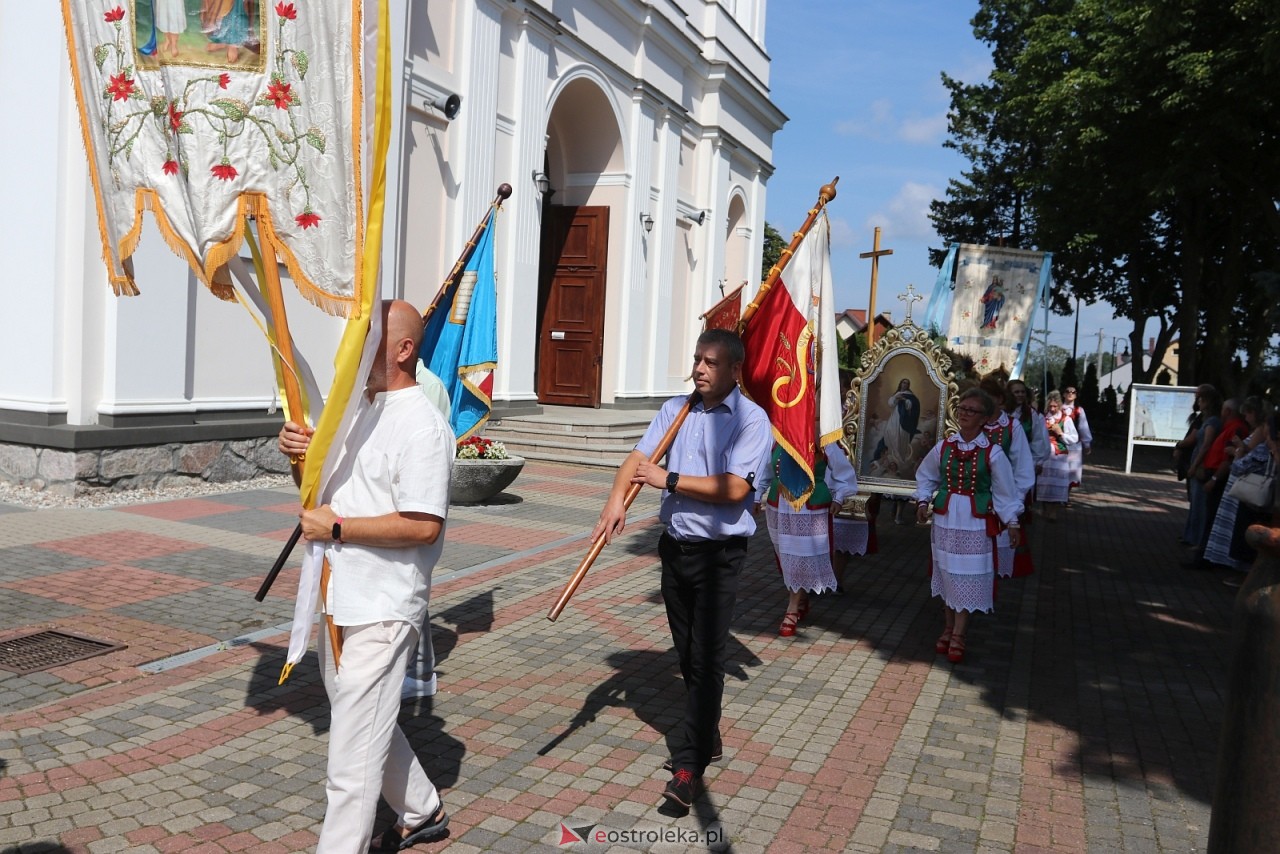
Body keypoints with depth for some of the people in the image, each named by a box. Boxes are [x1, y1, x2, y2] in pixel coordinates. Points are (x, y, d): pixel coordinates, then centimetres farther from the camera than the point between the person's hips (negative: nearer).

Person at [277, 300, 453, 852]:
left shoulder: (420, 425, -18)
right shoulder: (357, 408, 10)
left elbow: (423, 526, -25)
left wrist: (336, 527, -20)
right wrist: (298, 451, -1)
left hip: (380, 613, -10)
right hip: (338, 601, 10)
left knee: (354, 750, -3)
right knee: (369, 723, 24)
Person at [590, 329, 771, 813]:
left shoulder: (751, 420, -10)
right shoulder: (675, 410, 7)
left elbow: (734, 488, -20)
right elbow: (639, 457, -2)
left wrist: (670, 480, -16)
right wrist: (617, 498, -21)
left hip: (719, 553, -6)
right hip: (675, 546, 6)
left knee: (706, 657, -6)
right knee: (686, 651, 17)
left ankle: (689, 766, -1)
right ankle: (705, 732, 35)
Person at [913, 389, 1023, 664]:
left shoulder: (992, 453, -9)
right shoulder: (944, 446, 0)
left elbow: (1004, 490, -4)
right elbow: (926, 477, 13)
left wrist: (1011, 521, -7)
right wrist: (923, 501, 0)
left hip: (975, 523, -3)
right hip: (945, 519, 3)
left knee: (967, 577, 1)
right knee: (946, 574, 11)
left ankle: (958, 636, 10)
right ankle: (948, 629, 25)